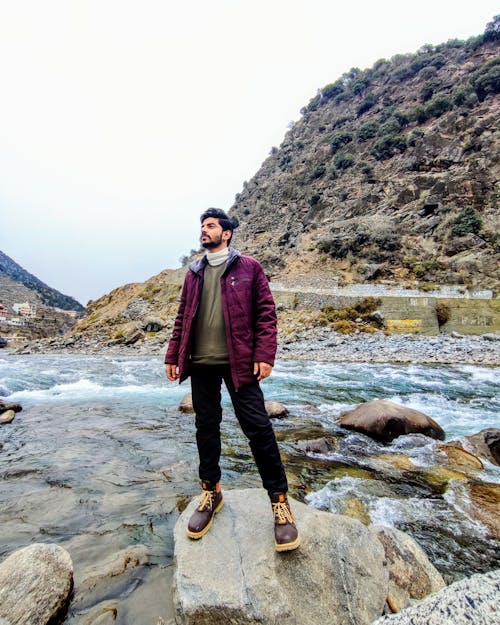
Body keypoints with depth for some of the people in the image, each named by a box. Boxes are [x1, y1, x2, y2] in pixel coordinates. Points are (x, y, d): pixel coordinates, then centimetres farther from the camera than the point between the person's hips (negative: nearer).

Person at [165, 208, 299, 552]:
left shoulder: (249, 267, 2)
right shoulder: (194, 272, 15)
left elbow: (266, 312, -4)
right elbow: (182, 317, 16)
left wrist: (265, 356, -13)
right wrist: (173, 356, 10)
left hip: (238, 362, -4)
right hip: (200, 363, 5)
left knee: (258, 427, -3)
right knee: (206, 427, 13)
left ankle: (279, 499, 16)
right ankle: (211, 492, 33)